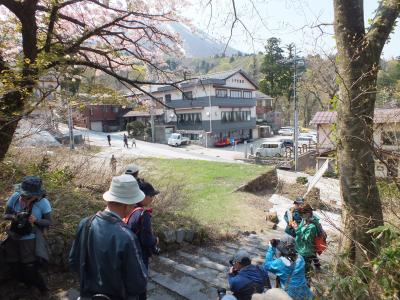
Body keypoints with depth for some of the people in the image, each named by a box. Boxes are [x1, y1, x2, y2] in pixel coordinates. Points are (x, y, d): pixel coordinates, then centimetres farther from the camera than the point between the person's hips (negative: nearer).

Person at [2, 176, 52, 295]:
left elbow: (49, 222, -10)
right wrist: (14, 217, -22)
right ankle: (30, 285, 49)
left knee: (30, 271, 0)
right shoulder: (15, 197, -13)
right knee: (15, 270, 17)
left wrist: (36, 220, -29)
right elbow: (6, 215, 0)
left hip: (31, 241, -4)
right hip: (13, 239, 4)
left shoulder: (43, 203, -20)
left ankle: (43, 290, 30)